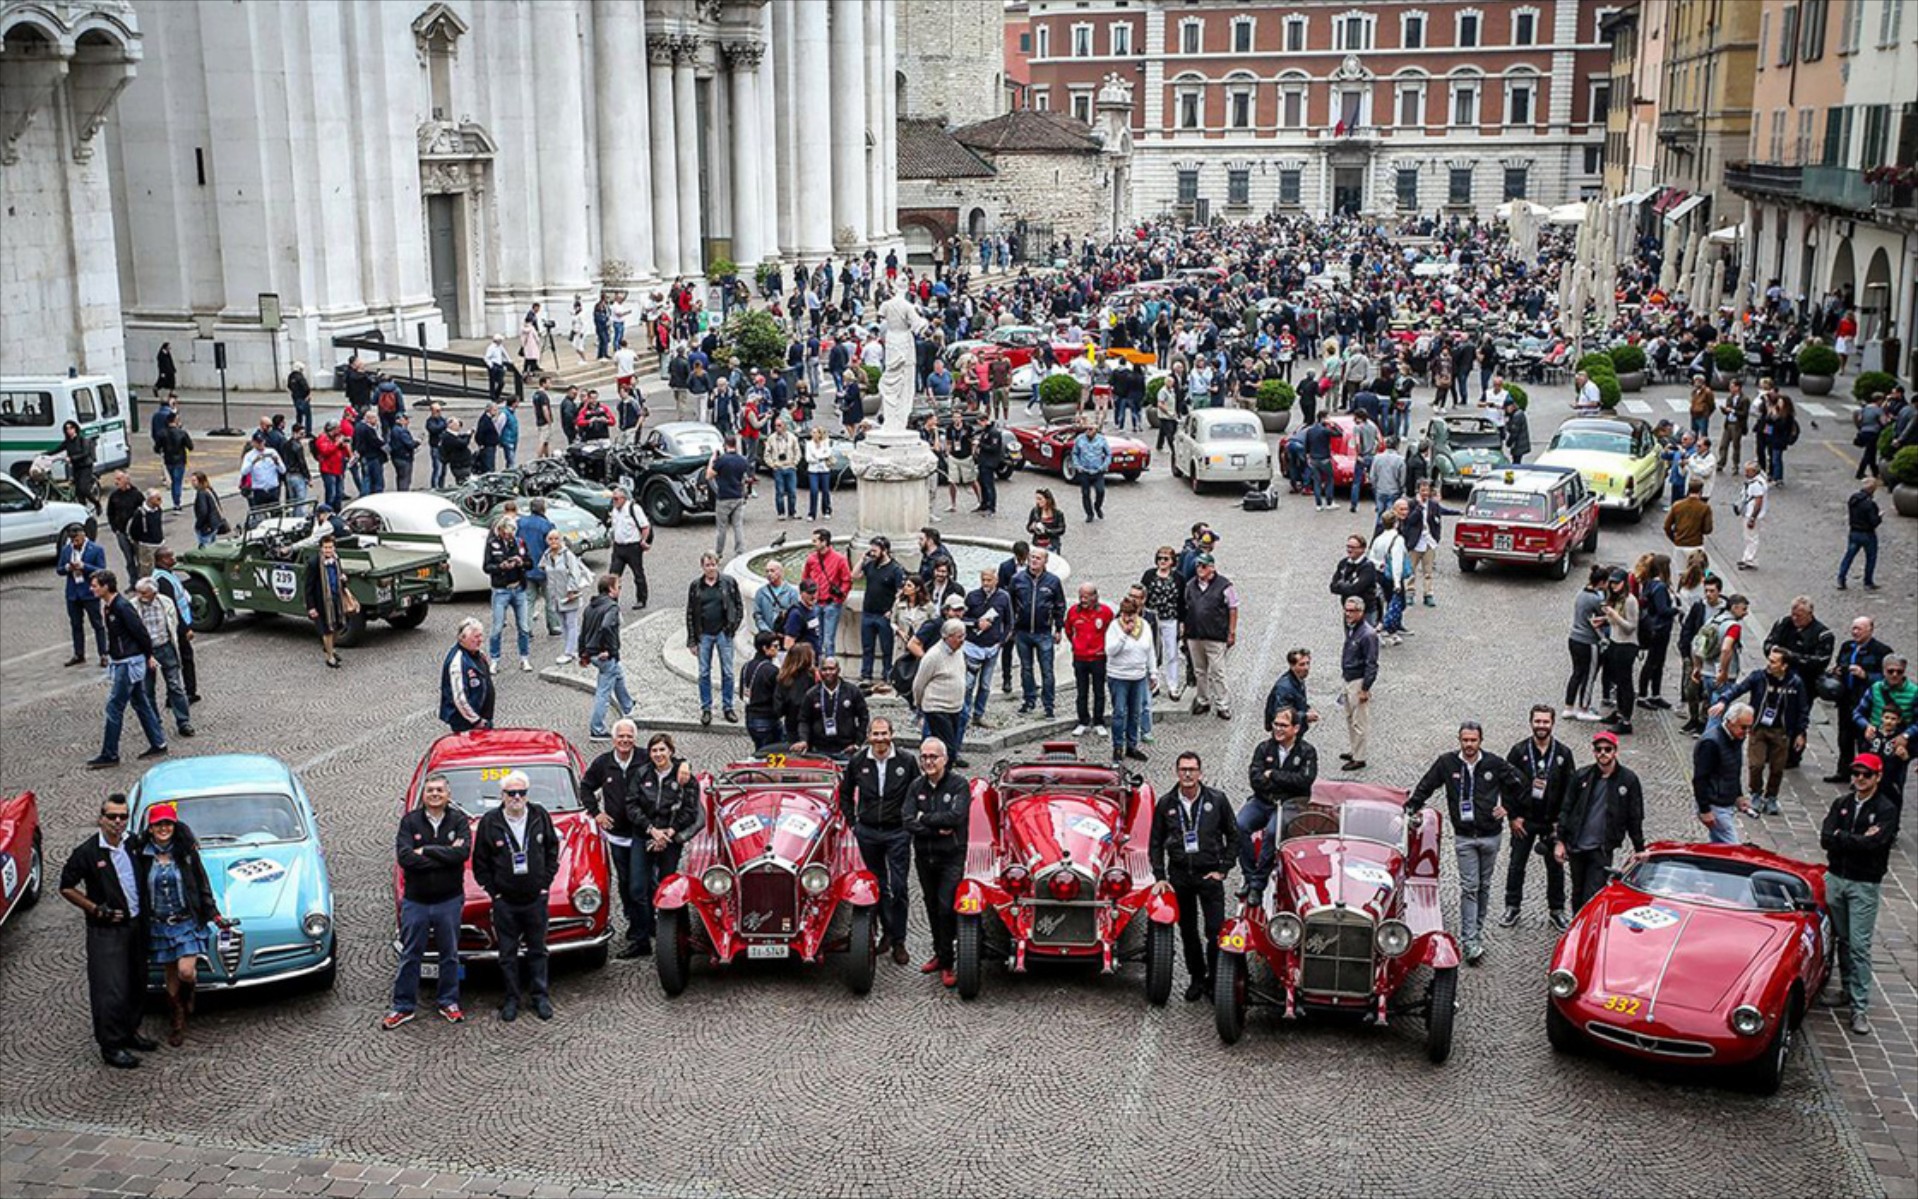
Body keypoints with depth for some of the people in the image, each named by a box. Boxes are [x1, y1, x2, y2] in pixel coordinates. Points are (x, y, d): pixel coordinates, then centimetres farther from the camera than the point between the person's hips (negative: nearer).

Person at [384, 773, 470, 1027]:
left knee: (450, 955, 12)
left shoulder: (458, 820, -4)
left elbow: (463, 852, -20)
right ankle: (403, 1006, 17)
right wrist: (445, 855, -19)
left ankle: (448, 1001, 26)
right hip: (415, 900, 0)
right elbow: (404, 857, -17)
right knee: (409, 956, 8)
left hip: (449, 900, 0)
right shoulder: (409, 821, -4)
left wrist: (426, 850, -18)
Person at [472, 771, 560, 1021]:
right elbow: (480, 863, 0)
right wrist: (494, 891, -4)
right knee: (508, 954, 7)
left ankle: (539, 996, 23)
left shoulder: (540, 815, -4)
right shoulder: (489, 822, -8)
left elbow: (552, 850, 8)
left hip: (536, 898, 1)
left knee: (537, 950, 11)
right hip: (505, 901, -1)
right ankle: (512, 998, 19)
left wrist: (546, 882, 2)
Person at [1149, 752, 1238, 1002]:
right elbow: (1155, 843, 9)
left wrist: (1222, 869, -2)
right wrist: (1159, 877, 2)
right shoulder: (1165, 803, 3)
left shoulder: (1217, 799, -2)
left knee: (1215, 930, -6)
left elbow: (1233, 836, 5)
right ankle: (1196, 978, 23)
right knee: (1188, 931, 10)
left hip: (1209, 874, -2)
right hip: (1178, 875, 2)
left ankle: (1214, 980, 8)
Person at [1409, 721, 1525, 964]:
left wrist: (1506, 805, 6)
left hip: (1491, 835, 1)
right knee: (1469, 887, -7)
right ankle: (1471, 943, -9)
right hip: (1464, 837, -1)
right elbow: (1425, 787, 5)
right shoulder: (1446, 763, -4)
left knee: (1484, 886, 12)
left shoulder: (1494, 763, -3)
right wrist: (1410, 809, -1)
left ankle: (1477, 932, 26)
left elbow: (1520, 782, 12)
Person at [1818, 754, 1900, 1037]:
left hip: (1865, 885, -5)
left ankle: (1860, 1007, -3)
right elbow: (1825, 839, -5)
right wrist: (1859, 840, -15)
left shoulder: (1887, 810, -7)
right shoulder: (1841, 803, 6)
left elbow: (1872, 844, -21)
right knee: (1842, 940, 14)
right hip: (1835, 878, 5)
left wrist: (1841, 837, -12)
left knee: (1859, 946, -6)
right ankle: (1848, 989, 27)